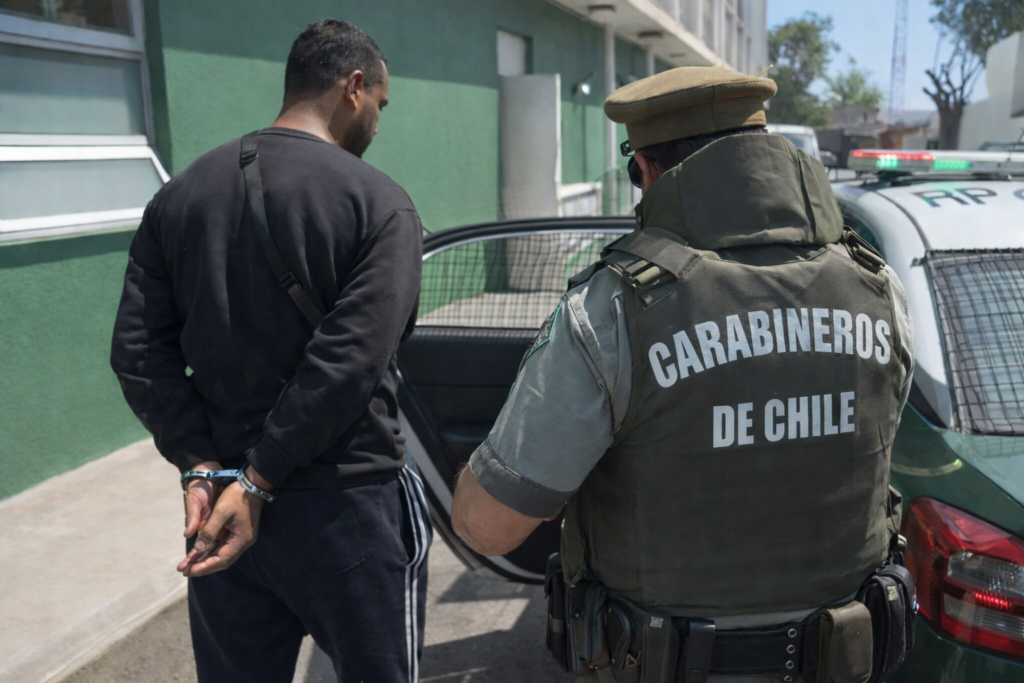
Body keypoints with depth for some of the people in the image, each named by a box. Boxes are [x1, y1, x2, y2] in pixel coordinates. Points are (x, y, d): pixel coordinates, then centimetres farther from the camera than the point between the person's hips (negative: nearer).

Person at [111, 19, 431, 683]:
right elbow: (348, 362, -20)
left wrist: (203, 467, -5)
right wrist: (259, 482, -14)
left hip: (221, 500, 5)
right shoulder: (381, 204, -10)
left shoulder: (179, 195, 5)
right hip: (348, 505, -5)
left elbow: (139, 350, -1)